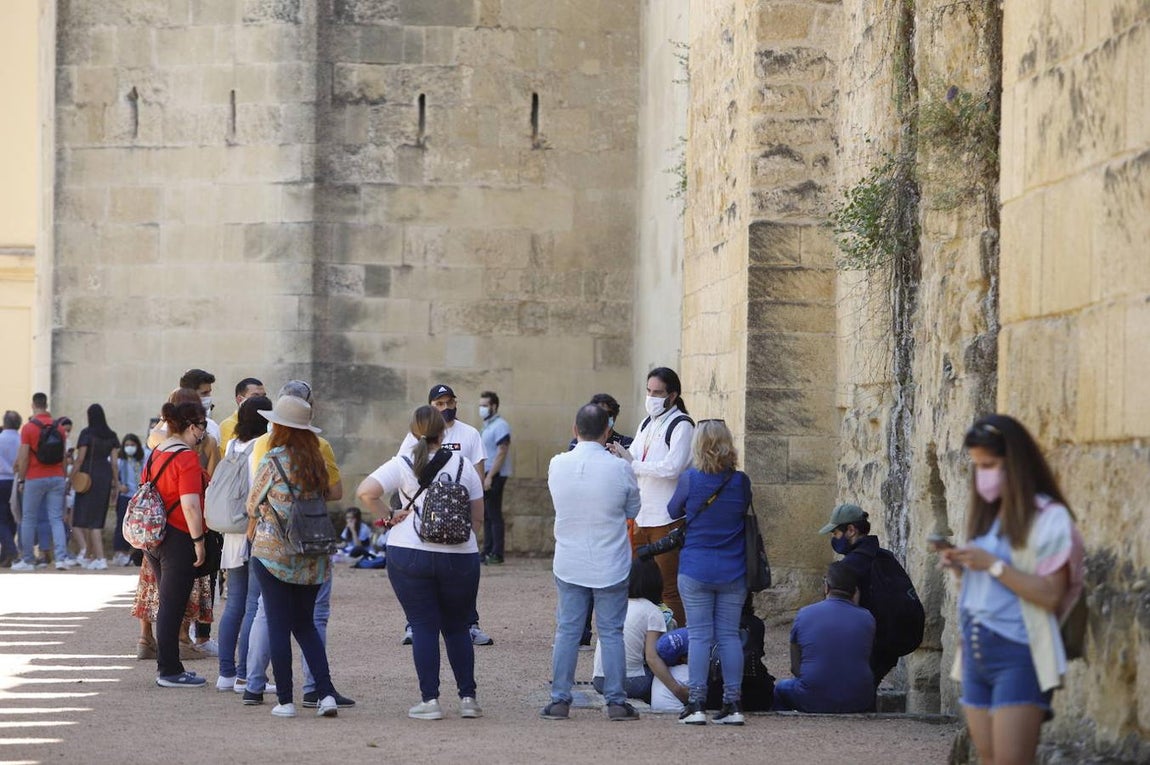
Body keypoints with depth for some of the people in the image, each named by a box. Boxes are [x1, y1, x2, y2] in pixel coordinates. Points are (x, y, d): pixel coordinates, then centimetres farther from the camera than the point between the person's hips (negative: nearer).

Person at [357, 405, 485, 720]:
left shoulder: (403, 465, -2)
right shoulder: (463, 464, 4)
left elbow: (365, 491, -15)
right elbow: (478, 517, 7)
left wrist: (389, 517, -4)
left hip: (410, 554, -2)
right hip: (460, 555, 2)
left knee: (423, 627, 5)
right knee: (458, 627, 15)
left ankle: (430, 700, 0)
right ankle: (468, 697, 12)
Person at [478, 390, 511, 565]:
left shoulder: (500, 426, -13)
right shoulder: (487, 426, 17)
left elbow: (501, 453, -19)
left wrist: (490, 476, -21)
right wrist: (482, 476, 16)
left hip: (495, 476, -9)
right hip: (486, 476, 9)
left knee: (494, 515, -7)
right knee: (487, 515, 10)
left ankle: (497, 554, -5)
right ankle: (487, 551, 14)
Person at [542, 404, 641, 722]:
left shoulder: (557, 465, -7)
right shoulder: (619, 469, -14)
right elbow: (633, 510, 0)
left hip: (569, 564, 2)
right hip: (610, 566, -2)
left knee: (566, 632, 9)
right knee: (611, 633, 6)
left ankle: (559, 700, 11)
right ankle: (616, 701, 8)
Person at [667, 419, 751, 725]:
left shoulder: (690, 479, -10)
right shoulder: (741, 481, -4)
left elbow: (673, 511, 6)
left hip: (696, 570, -2)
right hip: (733, 571, 2)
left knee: (699, 635, 2)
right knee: (729, 634, 7)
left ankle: (696, 704, -1)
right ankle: (733, 704, 6)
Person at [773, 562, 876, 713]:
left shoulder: (804, 614, -2)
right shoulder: (866, 618, 0)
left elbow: (795, 668, 4)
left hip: (812, 701, -1)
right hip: (858, 703, 1)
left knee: (782, 687, 30)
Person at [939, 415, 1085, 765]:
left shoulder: (1048, 517, -8)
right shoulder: (987, 514, 16)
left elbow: (1050, 594, -16)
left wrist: (992, 564, -19)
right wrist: (962, 566, 3)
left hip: (1019, 656, -8)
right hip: (976, 653, 8)